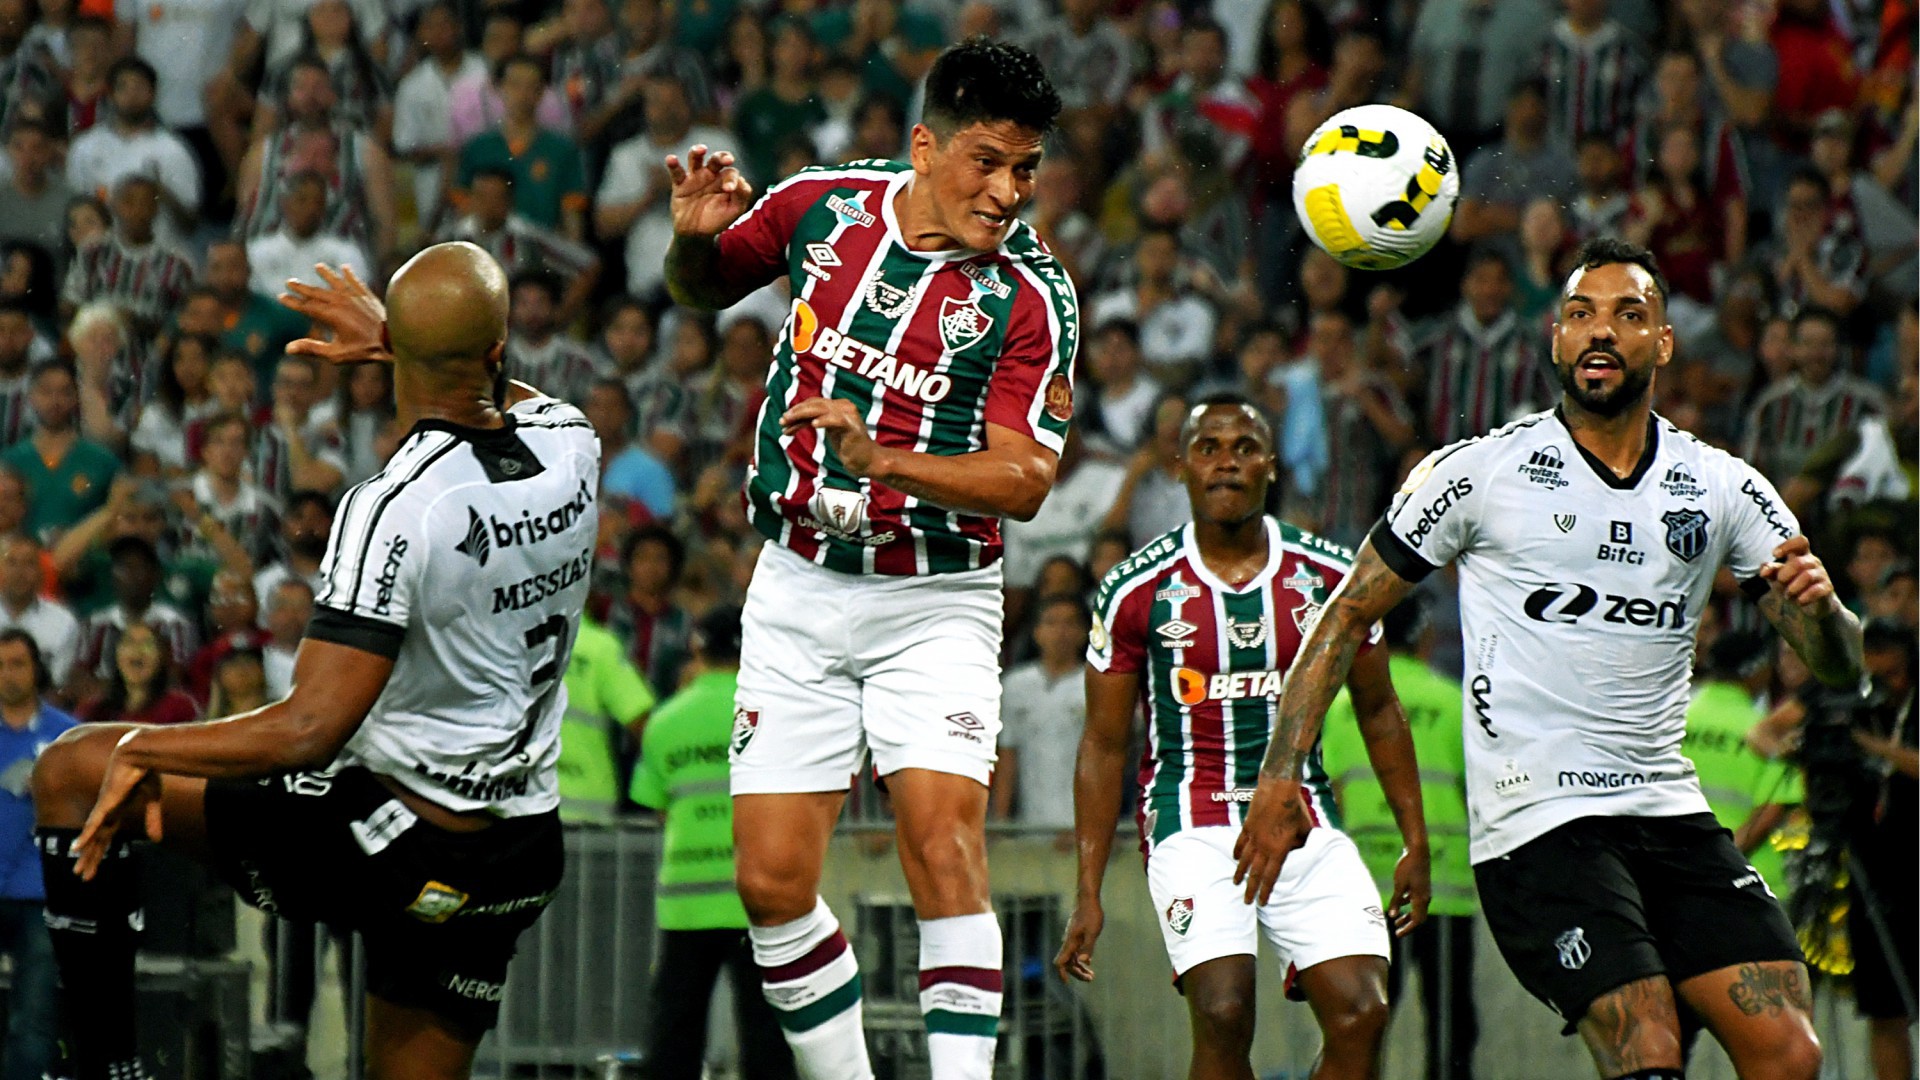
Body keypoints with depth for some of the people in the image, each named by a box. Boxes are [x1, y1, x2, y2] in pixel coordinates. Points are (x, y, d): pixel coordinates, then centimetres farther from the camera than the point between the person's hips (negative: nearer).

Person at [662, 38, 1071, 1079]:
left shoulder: (1030, 296, -12)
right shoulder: (822, 204, -3)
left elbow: (1023, 480, -17)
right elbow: (701, 288, 15)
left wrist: (879, 457, -31)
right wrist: (695, 238, -8)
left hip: (934, 604, -3)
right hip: (798, 591, 3)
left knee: (942, 841, -20)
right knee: (773, 880, -1)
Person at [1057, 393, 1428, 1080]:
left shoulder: (1331, 576, 5)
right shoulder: (1138, 592, 0)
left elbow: (1379, 712, 17)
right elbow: (1104, 745, 6)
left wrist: (1415, 842, 11)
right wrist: (1089, 893, 2)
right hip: (1194, 822, -2)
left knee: (1361, 1016, -13)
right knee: (1224, 1016, -23)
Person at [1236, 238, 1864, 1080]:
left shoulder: (1725, 490, 9)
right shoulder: (1479, 473, -1)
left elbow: (1838, 666, 9)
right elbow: (1348, 616, 6)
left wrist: (1821, 607, -15)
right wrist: (1280, 777, -2)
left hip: (1670, 812, 5)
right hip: (1538, 816, -5)